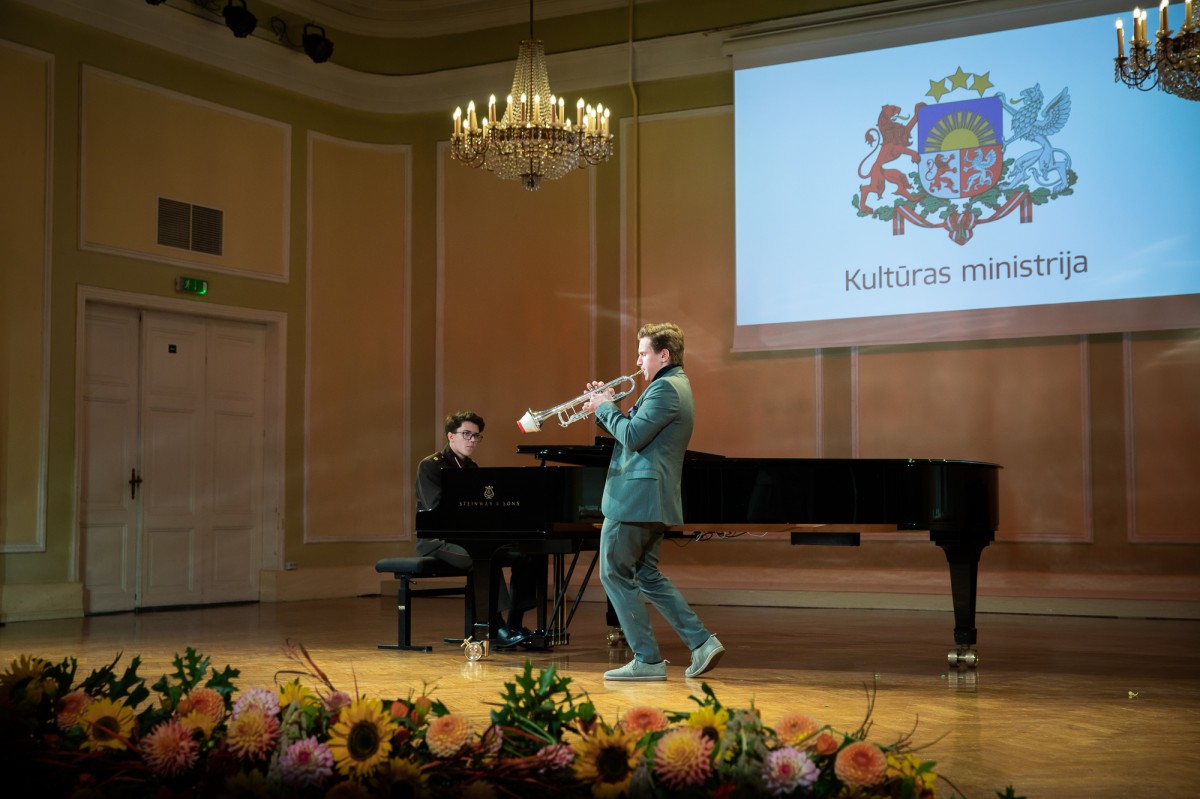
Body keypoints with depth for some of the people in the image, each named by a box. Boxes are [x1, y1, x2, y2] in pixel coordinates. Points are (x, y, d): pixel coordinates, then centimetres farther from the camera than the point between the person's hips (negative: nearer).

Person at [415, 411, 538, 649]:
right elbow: (437, 509, -19)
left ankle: (514, 625, -11)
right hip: (437, 541, -7)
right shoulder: (429, 466, -6)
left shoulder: (472, 468, 18)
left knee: (522, 555, -14)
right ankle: (495, 630, -33)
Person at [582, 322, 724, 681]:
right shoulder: (677, 386, 20)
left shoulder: (665, 388, -15)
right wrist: (606, 408, 9)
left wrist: (605, 407, -7)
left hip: (635, 498, -11)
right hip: (654, 500, 11)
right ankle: (702, 642, 10)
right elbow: (637, 433, 21)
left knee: (615, 575, -1)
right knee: (648, 576, 17)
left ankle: (647, 660, 1)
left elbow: (633, 436, -22)